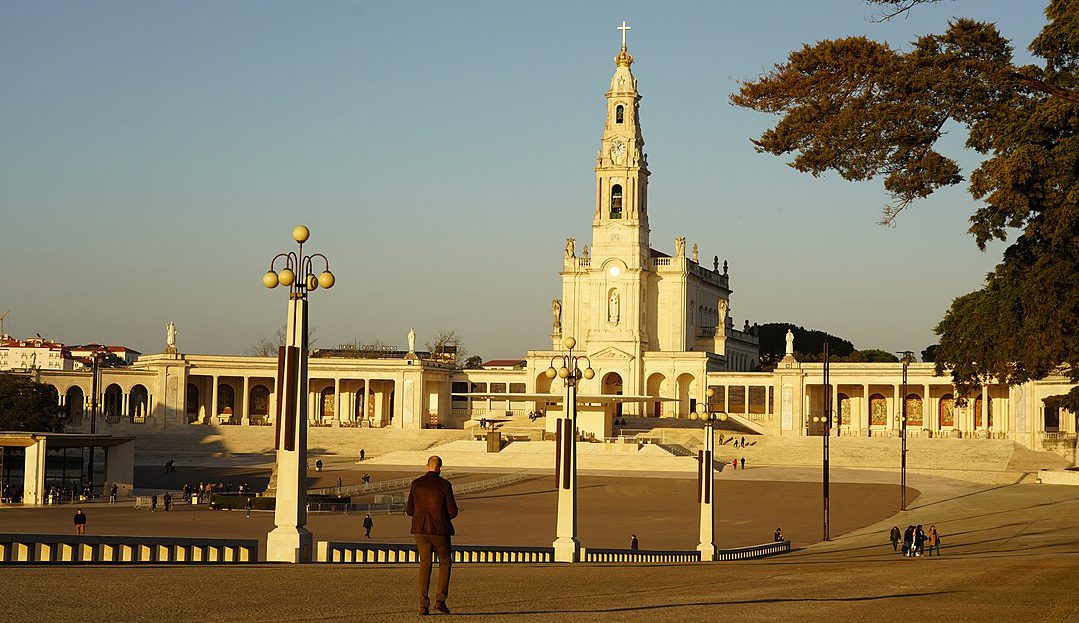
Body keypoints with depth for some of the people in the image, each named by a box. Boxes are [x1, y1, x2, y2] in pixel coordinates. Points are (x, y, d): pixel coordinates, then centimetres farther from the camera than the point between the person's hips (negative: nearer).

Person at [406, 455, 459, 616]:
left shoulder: (416, 484, -1)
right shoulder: (445, 485, -8)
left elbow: (409, 510, 1)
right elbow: (453, 512, -8)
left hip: (420, 530, 2)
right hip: (440, 530, -2)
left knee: (424, 563, 10)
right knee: (445, 562, 16)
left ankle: (423, 603, 1)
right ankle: (440, 599, 5)